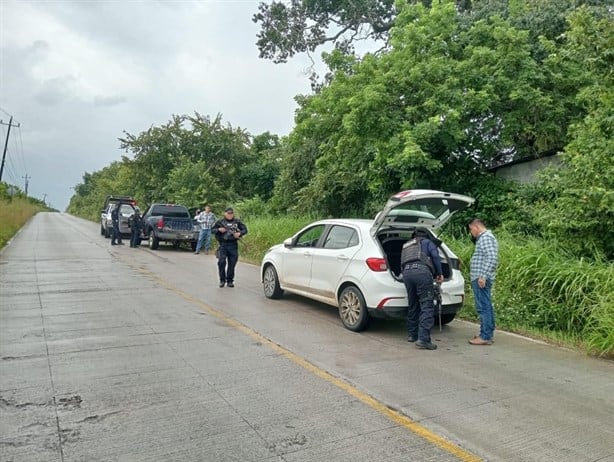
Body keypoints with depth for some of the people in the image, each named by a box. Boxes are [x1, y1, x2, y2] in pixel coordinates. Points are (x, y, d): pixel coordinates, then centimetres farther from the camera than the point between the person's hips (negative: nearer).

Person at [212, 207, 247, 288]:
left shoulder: (237, 222, 7)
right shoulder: (220, 222, 5)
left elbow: (245, 229, 10)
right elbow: (213, 230, 9)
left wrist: (239, 233, -9)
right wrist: (219, 230, -11)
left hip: (233, 245, 1)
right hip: (223, 245, -1)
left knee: (232, 263, 4)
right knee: (221, 262, -10)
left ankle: (230, 281, 16)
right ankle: (222, 280, 6)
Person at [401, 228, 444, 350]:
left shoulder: (406, 245, 34)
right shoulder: (427, 242, 18)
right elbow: (435, 256, 3)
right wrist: (439, 273, 10)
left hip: (406, 272, 6)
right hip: (422, 271, -6)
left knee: (412, 306, 18)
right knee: (427, 306, -7)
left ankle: (412, 334, 26)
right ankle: (423, 339, -16)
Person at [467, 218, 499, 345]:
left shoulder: (486, 237, -11)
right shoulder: (484, 237, 21)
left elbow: (492, 258, -23)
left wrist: (483, 276, -25)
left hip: (481, 278, -11)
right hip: (481, 278, 11)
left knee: (483, 307, -9)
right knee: (487, 307, 14)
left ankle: (485, 337, -7)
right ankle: (488, 334, 21)